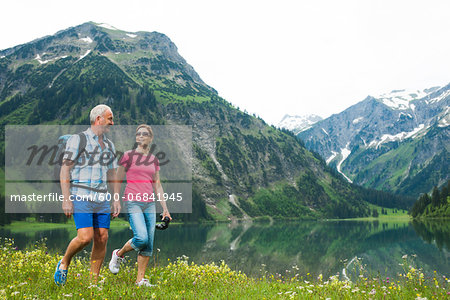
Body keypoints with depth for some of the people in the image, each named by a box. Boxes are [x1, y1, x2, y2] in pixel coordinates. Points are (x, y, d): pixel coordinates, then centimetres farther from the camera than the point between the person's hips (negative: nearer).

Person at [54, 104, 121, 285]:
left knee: (102, 238, 0)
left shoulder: (109, 145, 17)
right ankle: (64, 263, 12)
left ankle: (94, 280, 11)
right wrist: (66, 199, -13)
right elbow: (65, 170, -6)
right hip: (81, 196, -6)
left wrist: (116, 199, 13)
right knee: (85, 237, -16)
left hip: (102, 198, 6)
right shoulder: (78, 139, -2)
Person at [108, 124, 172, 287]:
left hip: (149, 203, 5)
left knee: (148, 245, 1)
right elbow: (118, 181, 4)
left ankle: (140, 280, 11)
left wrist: (165, 208, 12)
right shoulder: (128, 155, 2)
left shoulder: (154, 160, 13)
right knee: (141, 238, -20)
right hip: (133, 202, -5)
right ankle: (119, 254, 10)